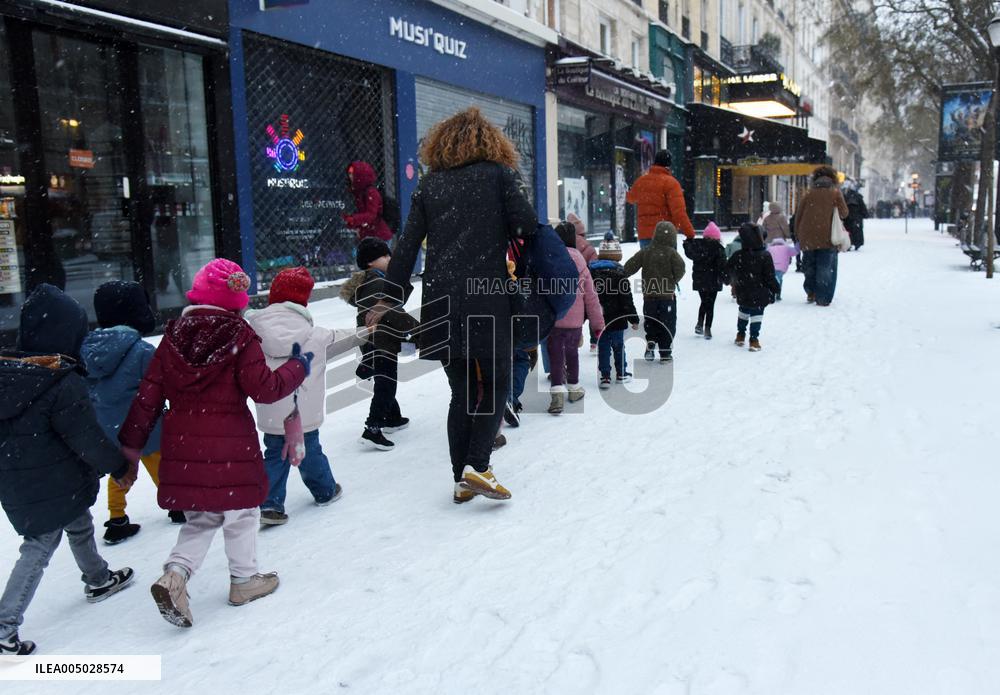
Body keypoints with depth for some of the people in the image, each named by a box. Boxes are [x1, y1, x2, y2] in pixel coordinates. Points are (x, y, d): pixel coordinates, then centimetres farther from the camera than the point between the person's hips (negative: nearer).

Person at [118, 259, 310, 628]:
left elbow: (149, 392, 4)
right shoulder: (240, 337, -10)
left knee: (201, 517, 19)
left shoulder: (174, 335, 3)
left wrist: (132, 441, 10)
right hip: (229, 443, -5)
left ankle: (174, 576, 0)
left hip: (182, 444, 5)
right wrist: (297, 367, 3)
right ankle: (244, 579, 27)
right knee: (241, 509, 15)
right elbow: (263, 388, -13)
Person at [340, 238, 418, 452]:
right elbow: (393, 313, -26)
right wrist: (417, 329, -23)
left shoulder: (373, 282, 13)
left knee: (386, 385, 23)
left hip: (375, 343, 11)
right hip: (380, 344, -11)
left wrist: (405, 279, 3)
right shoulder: (376, 284, -19)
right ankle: (372, 430, -12)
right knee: (385, 386, -9)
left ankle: (393, 418, 39)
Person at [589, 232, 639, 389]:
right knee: (619, 346, 12)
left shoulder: (591, 271, 1)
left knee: (603, 347, 8)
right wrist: (634, 319, -3)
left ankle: (605, 376, 5)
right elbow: (627, 298, -10)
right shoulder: (619, 272, -12)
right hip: (616, 319, -3)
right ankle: (621, 373, 23)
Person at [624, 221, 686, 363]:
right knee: (667, 325, 6)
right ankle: (665, 354, 7)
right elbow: (680, 269, -15)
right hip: (667, 296, -3)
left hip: (649, 295, 3)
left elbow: (629, 267, 0)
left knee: (650, 323, 18)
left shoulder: (645, 252, 2)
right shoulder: (671, 252, -8)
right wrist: (673, 281, 2)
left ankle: (650, 344, 1)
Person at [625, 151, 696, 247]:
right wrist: (690, 233, -16)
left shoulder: (640, 181, 9)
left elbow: (630, 198, 31)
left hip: (644, 234, 5)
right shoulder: (670, 182, -9)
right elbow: (679, 212, -17)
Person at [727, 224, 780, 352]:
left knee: (744, 312, 23)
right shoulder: (765, 256, -16)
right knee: (757, 314, 3)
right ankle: (754, 340, 0)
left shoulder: (737, 256, -8)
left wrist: (734, 283, 26)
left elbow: (731, 272, 6)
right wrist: (776, 288, 4)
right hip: (760, 294, -3)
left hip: (743, 294, 3)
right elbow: (770, 277, -12)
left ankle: (740, 335, 32)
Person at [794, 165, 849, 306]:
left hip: (808, 238, 2)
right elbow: (844, 213, -1)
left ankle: (810, 292, 14)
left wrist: (798, 235, 12)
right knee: (825, 268, 3)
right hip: (827, 238, -2)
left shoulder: (808, 194, 6)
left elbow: (798, 215, 5)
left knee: (809, 266, 19)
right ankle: (822, 298, 1)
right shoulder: (835, 193, 0)